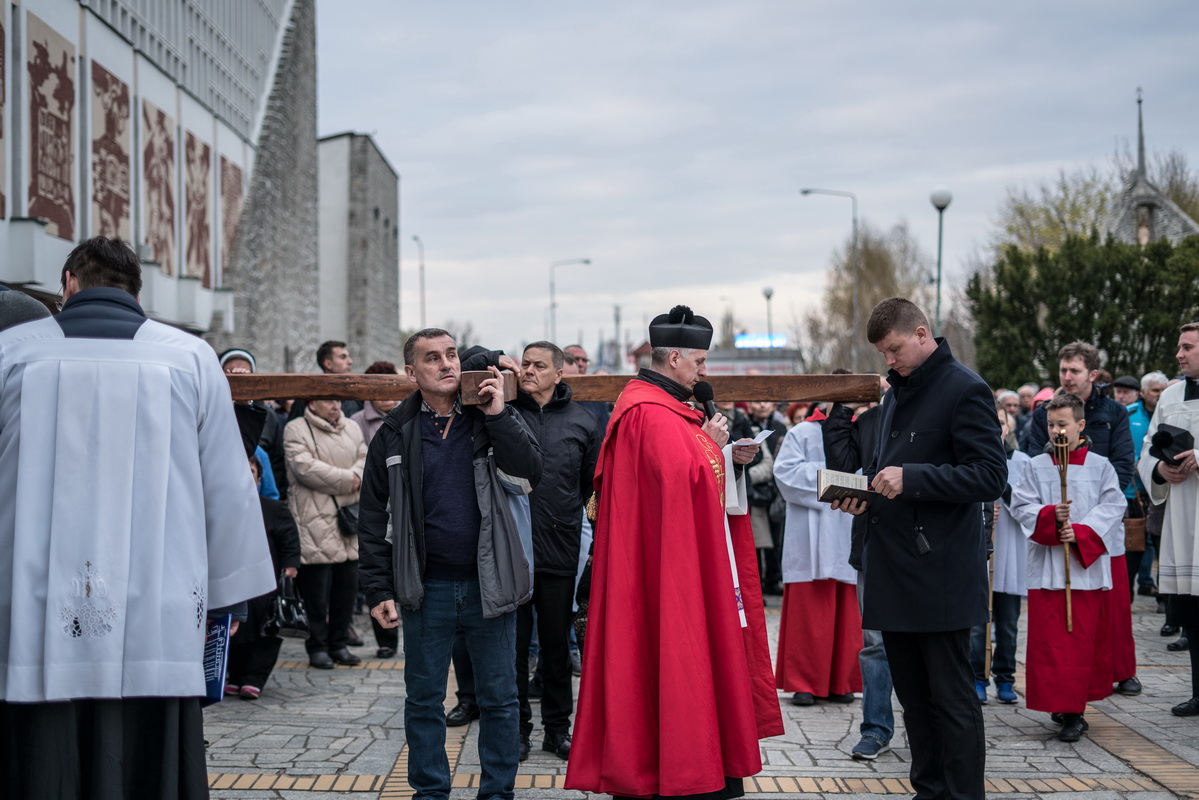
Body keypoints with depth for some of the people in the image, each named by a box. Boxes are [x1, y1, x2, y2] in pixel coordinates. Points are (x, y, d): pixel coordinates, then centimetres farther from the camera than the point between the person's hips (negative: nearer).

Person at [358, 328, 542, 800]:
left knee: (499, 699, 7)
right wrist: (379, 590, -3)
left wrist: (497, 415, -15)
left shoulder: (495, 420, 4)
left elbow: (529, 474, -12)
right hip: (427, 588, 0)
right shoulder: (396, 434, 2)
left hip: (489, 584, 0)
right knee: (424, 700, 10)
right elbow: (374, 518, 3)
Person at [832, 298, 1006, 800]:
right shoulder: (897, 391, 17)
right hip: (894, 570, 9)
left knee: (951, 698, -2)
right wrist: (866, 491, 9)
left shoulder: (964, 390, -10)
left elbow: (991, 476, -16)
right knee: (913, 695, 14)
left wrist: (911, 477, -22)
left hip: (940, 575, -9)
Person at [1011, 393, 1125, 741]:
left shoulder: (1100, 466, 4)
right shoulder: (1036, 467, 7)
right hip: (1046, 566, 1)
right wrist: (1050, 516, -18)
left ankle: (1072, 709, 9)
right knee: (1050, 641, -2)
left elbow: (1112, 507, -4)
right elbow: (1022, 506, 0)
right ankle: (1069, 709, 8)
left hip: (1087, 567, -1)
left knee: (1083, 640, 2)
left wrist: (1080, 532, -16)